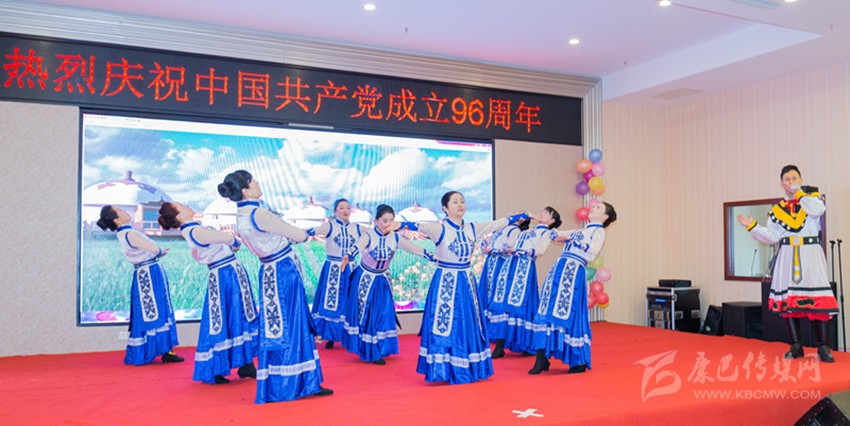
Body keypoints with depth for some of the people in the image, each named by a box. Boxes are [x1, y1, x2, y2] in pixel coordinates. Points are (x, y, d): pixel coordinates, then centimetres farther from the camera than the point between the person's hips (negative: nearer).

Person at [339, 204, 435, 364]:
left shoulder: (395, 238, -8)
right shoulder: (369, 235, -21)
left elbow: (416, 249, -11)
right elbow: (358, 246, -42)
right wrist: (348, 256, -64)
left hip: (382, 280, 4)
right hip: (365, 278, -4)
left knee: (383, 313, 3)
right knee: (365, 313, 1)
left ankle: (378, 350, 18)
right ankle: (368, 351, 13)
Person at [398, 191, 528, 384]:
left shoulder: (472, 229, 5)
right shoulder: (440, 229, -11)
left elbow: (499, 223, 13)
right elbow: (420, 226, -29)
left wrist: (524, 216, 19)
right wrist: (402, 225, -49)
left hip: (466, 282, 6)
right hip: (445, 283, -5)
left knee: (468, 324, 11)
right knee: (444, 325, -1)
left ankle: (468, 368, 23)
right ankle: (445, 370, 10)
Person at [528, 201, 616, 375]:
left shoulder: (599, 231, 3)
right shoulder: (581, 230, 25)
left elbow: (593, 250, -17)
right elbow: (557, 234, 36)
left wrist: (570, 239, -15)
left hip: (573, 273, -7)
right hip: (559, 270, 7)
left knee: (568, 314, -7)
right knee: (548, 311, 1)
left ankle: (580, 362, 8)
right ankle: (542, 359, 4)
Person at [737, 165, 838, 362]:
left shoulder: (813, 196, 7)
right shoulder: (777, 209, 12)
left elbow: (817, 210, -18)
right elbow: (772, 236, 5)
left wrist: (799, 192, -9)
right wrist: (752, 226, -5)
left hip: (810, 254, -3)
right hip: (788, 256, 3)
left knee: (817, 299, -10)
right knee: (788, 300, 1)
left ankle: (822, 347, -2)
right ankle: (796, 346, 10)